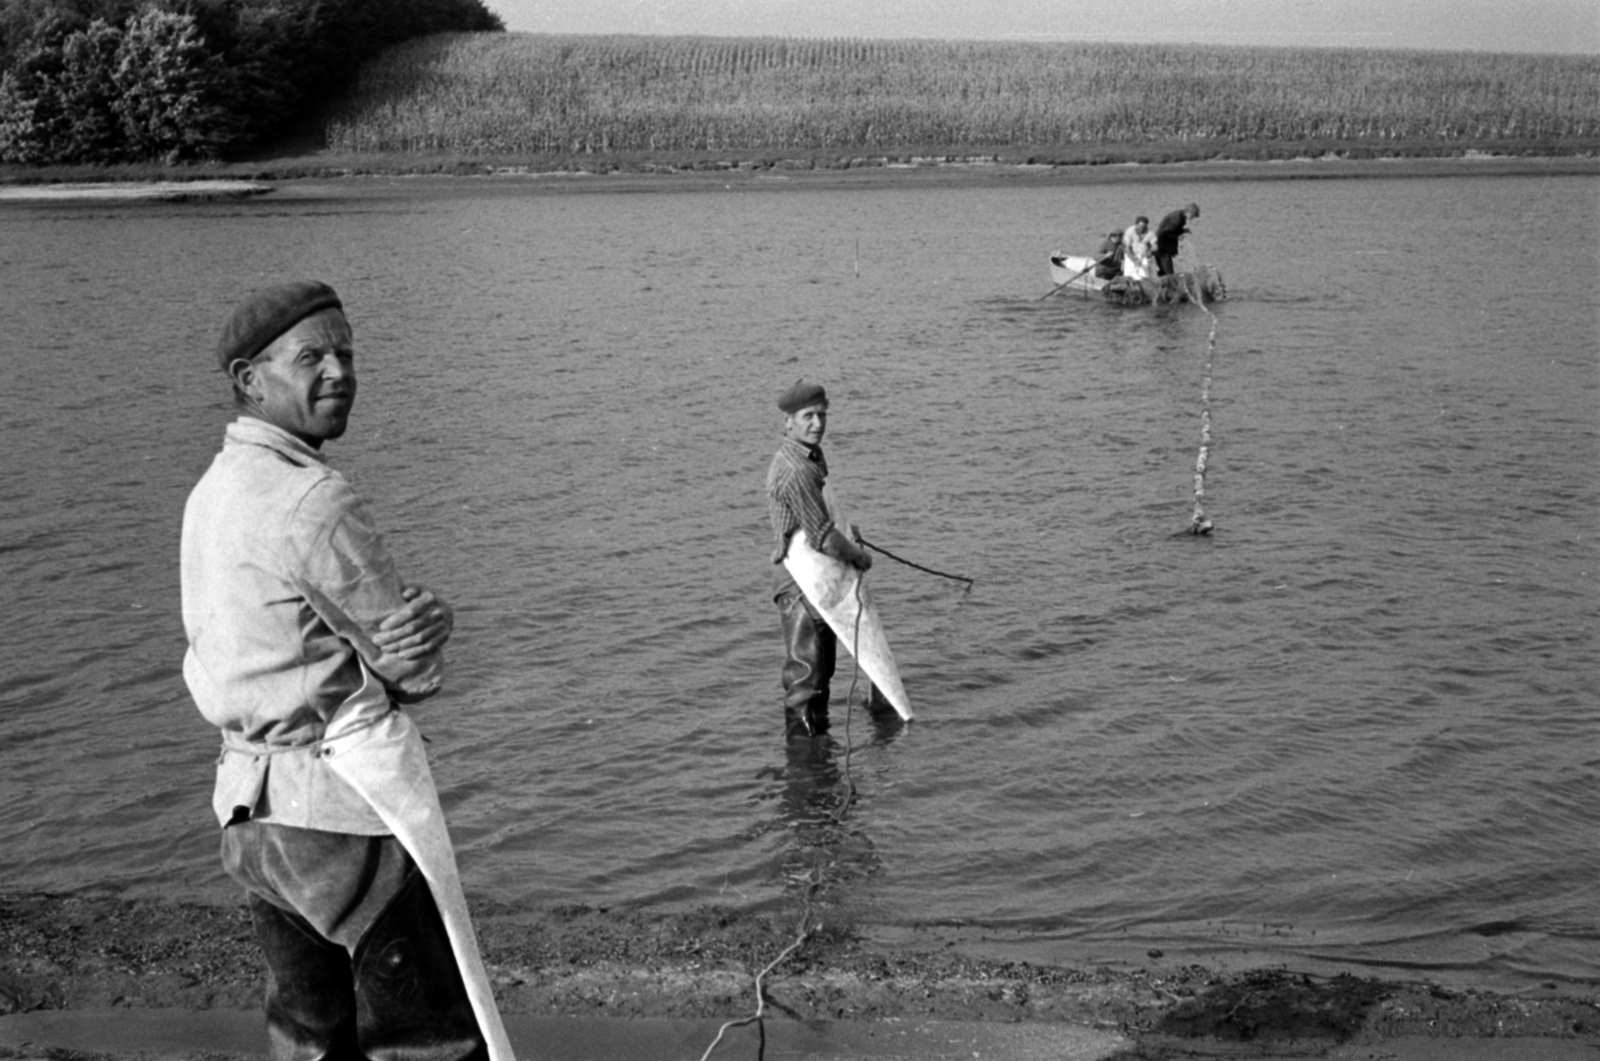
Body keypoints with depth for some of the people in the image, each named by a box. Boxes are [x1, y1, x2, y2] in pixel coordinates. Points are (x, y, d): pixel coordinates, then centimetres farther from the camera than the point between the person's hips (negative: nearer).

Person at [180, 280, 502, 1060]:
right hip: (342, 806, -9)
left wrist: (426, 618, -11)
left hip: (250, 805, 9)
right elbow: (420, 673, -11)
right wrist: (420, 635, 9)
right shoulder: (313, 501, -18)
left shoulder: (212, 491, 10)